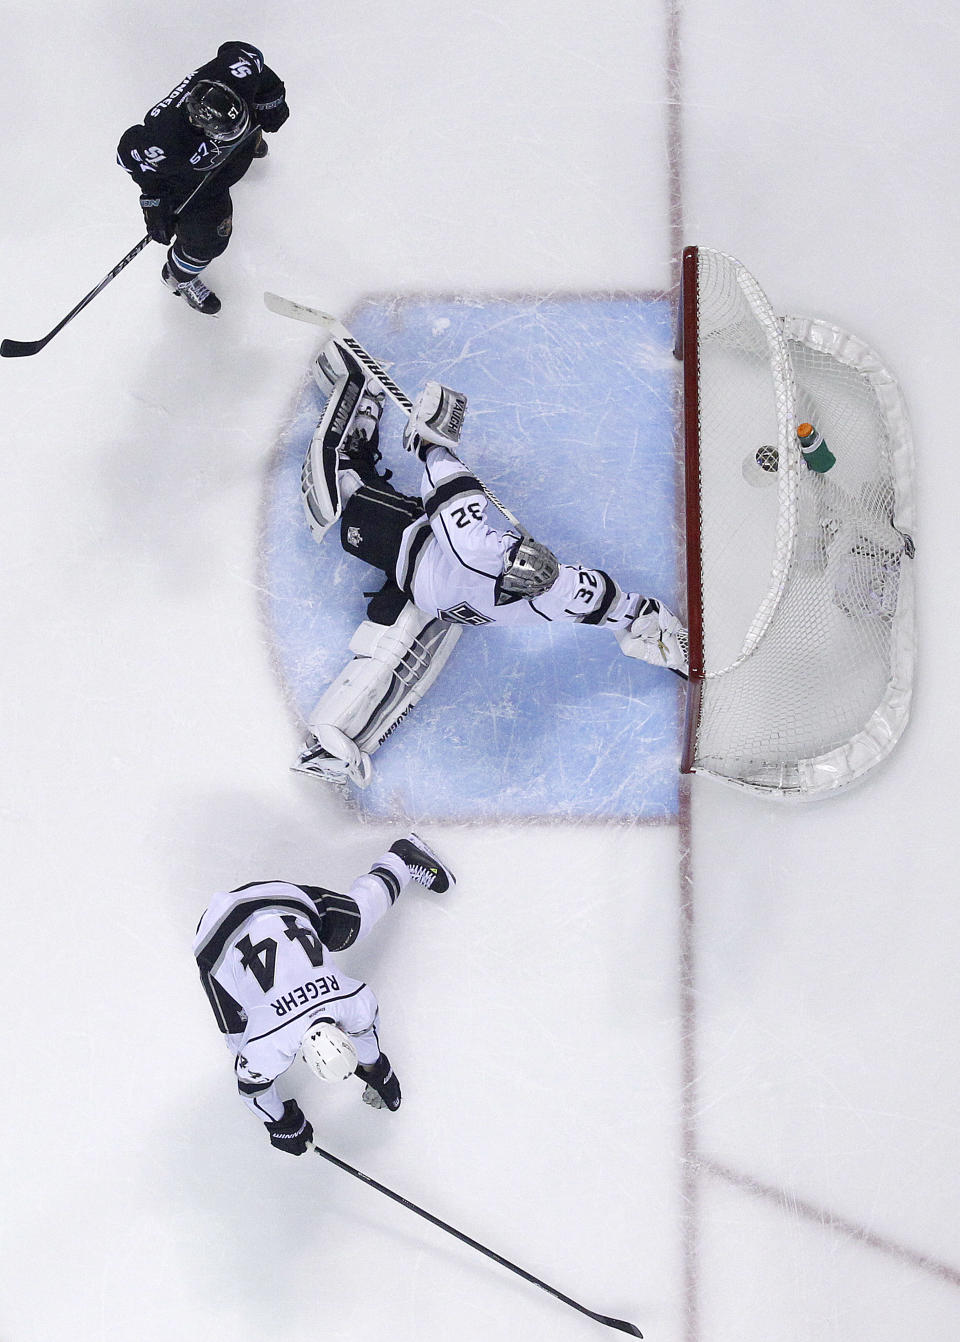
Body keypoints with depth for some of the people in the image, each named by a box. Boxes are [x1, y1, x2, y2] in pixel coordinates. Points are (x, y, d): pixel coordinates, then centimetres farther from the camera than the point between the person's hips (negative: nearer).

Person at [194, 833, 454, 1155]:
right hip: (221, 945, -3)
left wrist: (375, 1071, 20)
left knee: (357, 916, 22)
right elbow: (252, 1086, -8)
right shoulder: (266, 1049, -29)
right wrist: (280, 1123, 7)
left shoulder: (357, 1000, -20)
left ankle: (402, 858, 42)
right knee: (239, 1041, -7)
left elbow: (363, 1028, 5)